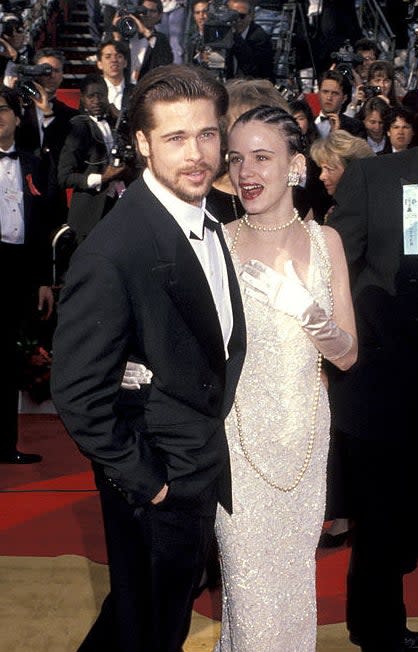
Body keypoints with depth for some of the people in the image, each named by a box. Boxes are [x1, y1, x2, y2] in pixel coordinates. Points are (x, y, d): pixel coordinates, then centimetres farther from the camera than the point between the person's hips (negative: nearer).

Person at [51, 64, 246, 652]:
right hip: (157, 484, -8)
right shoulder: (112, 252, -27)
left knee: (177, 605, 28)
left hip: (207, 467, 8)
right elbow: (78, 393, -25)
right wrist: (141, 479, -18)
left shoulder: (208, 219, 1)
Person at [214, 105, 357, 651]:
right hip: (240, 434, -3)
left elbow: (348, 356, 2)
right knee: (250, 586, 5)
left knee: (297, 572, 18)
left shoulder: (325, 240, 1)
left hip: (306, 431, 3)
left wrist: (314, 318, -18)